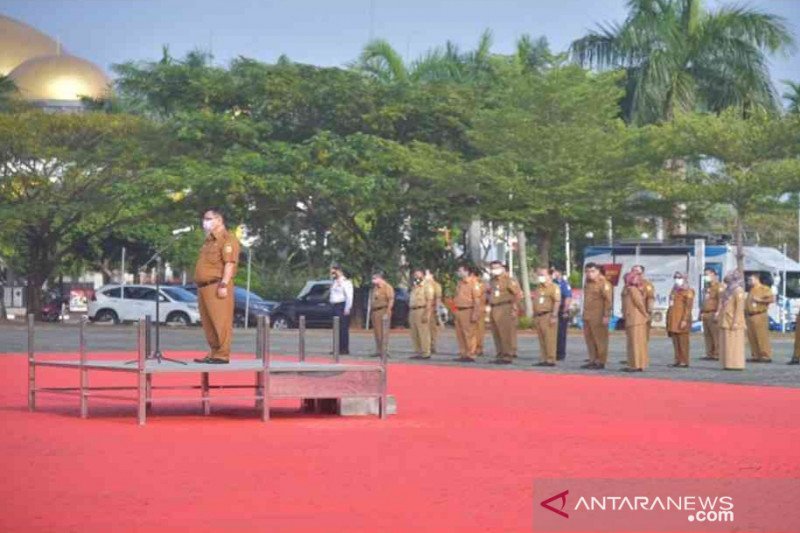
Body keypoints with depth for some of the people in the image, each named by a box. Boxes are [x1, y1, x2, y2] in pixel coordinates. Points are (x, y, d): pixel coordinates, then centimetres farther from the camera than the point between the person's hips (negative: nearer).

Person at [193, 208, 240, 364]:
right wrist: (200, 285, 20)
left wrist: (224, 284, -23)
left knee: (220, 322, -10)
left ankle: (222, 355, -10)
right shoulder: (209, 240, 24)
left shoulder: (227, 239, -6)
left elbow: (230, 263, -15)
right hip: (204, 286, 10)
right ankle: (213, 353, 14)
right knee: (208, 323, 10)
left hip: (217, 286, -10)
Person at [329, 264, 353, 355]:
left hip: (342, 306, -9)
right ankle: (339, 348, 11)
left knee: (343, 328, -10)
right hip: (335, 306, 9)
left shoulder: (345, 282, -9)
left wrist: (347, 309, -18)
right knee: (337, 328, 8)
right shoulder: (334, 282, 18)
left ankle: (345, 349, -9)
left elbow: (349, 296, -14)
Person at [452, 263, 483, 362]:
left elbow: (477, 300, -13)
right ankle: (463, 354, 17)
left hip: (468, 311, -9)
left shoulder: (474, 283, -9)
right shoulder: (460, 283, 17)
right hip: (459, 311, 9)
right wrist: (456, 311, 19)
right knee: (460, 334, 10)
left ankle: (471, 355, -5)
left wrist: (475, 314, -19)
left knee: (469, 334, -7)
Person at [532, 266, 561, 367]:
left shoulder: (553, 287, -5)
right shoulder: (538, 288, 21)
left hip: (548, 316, -8)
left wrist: (554, 316, -20)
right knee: (541, 340, 9)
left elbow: (557, 302, -13)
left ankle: (551, 360, -9)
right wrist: (534, 316, 21)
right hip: (538, 316, 8)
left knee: (549, 339, -9)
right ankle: (543, 359, 12)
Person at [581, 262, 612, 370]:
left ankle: (601, 362, 0)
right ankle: (593, 360, 18)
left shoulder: (603, 283, -10)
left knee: (600, 339, -4)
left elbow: (608, 300, -14)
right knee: (589, 338, 10)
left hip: (598, 317, -8)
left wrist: (606, 316, -19)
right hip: (587, 316, 8)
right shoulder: (587, 283, 15)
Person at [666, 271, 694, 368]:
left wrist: (685, 320, -19)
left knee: (682, 341, -7)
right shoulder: (674, 291, 19)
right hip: (673, 320, 8)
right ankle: (678, 361, 11)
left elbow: (688, 307, -12)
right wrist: (668, 318, 19)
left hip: (681, 320, -8)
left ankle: (684, 362, -5)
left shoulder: (688, 291, -6)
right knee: (675, 341, 7)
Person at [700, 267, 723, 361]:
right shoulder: (707, 287, 22)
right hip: (705, 314, 9)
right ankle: (709, 354, 11)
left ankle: (717, 355, -10)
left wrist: (717, 313, -22)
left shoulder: (719, 286, -6)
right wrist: (701, 312, 20)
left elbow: (721, 300, -15)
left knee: (716, 335, -9)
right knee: (707, 335, 8)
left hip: (713, 314, -9)